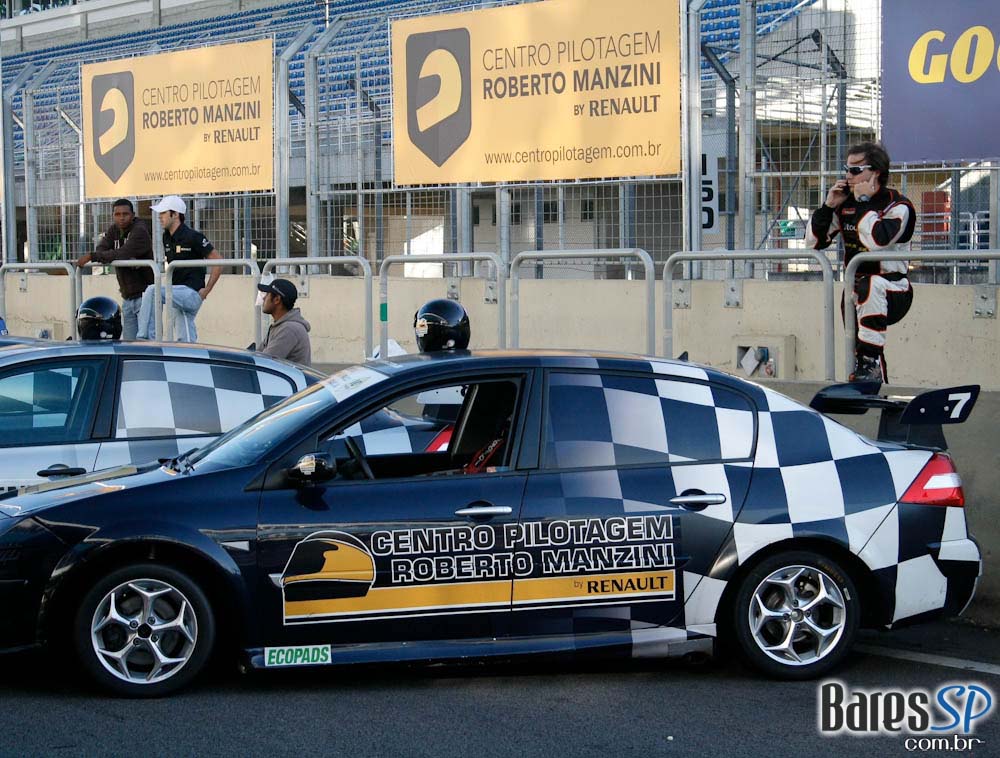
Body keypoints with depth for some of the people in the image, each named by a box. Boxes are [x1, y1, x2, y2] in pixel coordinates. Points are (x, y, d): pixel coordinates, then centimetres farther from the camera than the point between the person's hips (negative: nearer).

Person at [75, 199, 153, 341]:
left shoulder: (140, 231, -13)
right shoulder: (114, 230, 11)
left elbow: (123, 253, -25)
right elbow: (100, 249, -4)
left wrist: (91, 256, -25)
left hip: (144, 295, -8)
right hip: (127, 297, 8)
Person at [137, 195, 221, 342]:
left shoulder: (193, 237, -12)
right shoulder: (166, 238, 12)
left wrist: (206, 291, -13)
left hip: (191, 293, -8)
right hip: (179, 295, 8)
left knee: (152, 291, -25)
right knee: (185, 342, 7)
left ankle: (145, 339, -23)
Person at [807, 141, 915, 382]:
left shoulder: (898, 206, -12)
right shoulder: (847, 204, 5)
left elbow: (876, 240, -31)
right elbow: (814, 241, 5)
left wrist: (864, 201, -20)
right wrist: (829, 205, -6)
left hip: (893, 292, -7)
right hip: (857, 291, 7)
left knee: (870, 286, -39)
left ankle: (871, 360, -34)